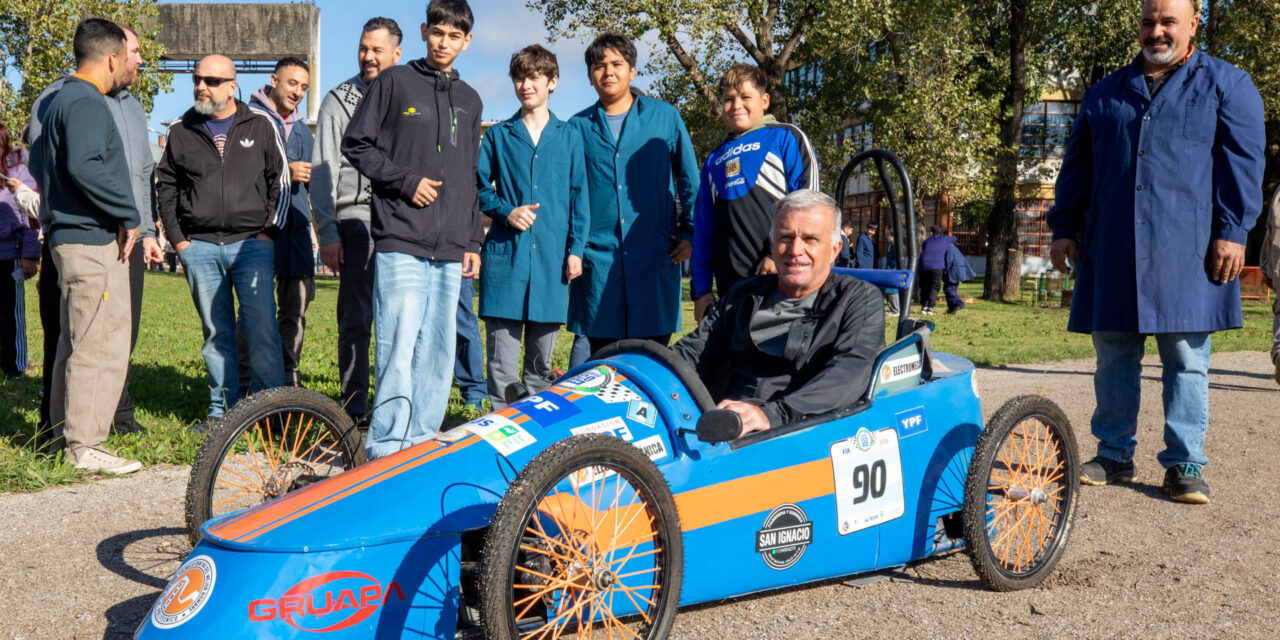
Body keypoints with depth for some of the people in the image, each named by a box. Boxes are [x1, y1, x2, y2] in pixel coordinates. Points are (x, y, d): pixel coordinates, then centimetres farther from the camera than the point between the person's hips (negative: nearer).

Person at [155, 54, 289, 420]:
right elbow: (165, 186, 16)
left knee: (261, 327, -9)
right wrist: (176, 237, 7)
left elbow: (280, 181, 11)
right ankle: (222, 410, 12)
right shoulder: (180, 131, 11)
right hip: (199, 246, 2)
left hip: (252, 243, -2)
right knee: (216, 331, 5)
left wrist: (269, 231, 2)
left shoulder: (261, 126, 7)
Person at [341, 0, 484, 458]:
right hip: (400, 241, -5)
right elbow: (355, 144, 3)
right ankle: (385, 451, -10)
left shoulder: (469, 101, 20)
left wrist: (473, 241, 18)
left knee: (439, 351, 5)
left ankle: (423, 442, 14)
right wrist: (406, 180, -8)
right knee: (400, 348, -13)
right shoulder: (394, 82, 6)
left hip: (450, 250, 5)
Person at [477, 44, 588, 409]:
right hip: (505, 255, -1)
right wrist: (506, 212, -8)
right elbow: (479, 187, 10)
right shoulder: (498, 135, 11)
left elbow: (578, 196, 9)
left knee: (541, 360, 8)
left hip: (551, 256, 1)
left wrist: (576, 248, 1)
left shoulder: (568, 136, 12)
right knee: (503, 358, -4)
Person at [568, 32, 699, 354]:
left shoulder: (664, 116, 9)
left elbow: (689, 180, 12)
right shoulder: (578, 127, 11)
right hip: (597, 255, 1)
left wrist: (689, 233, 5)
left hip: (655, 252, -1)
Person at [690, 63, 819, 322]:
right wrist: (700, 290, 14)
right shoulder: (714, 160, 24)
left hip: (783, 281, -5)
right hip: (730, 286, 5)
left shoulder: (785, 137, 8)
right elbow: (702, 230, 22)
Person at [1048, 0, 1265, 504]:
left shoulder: (1225, 84, 9)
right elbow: (1077, 168, 20)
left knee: (1187, 360, -2)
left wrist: (1233, 230, -8)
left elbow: (1242, 160, 1)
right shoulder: (1104, 95, 19)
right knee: (1114, 358, 6)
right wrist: (1064, 228, 12)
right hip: (1111, 250, 3)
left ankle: (1184, 466, 4)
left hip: (1186, 252, -3)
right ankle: (1114, 455, 15)